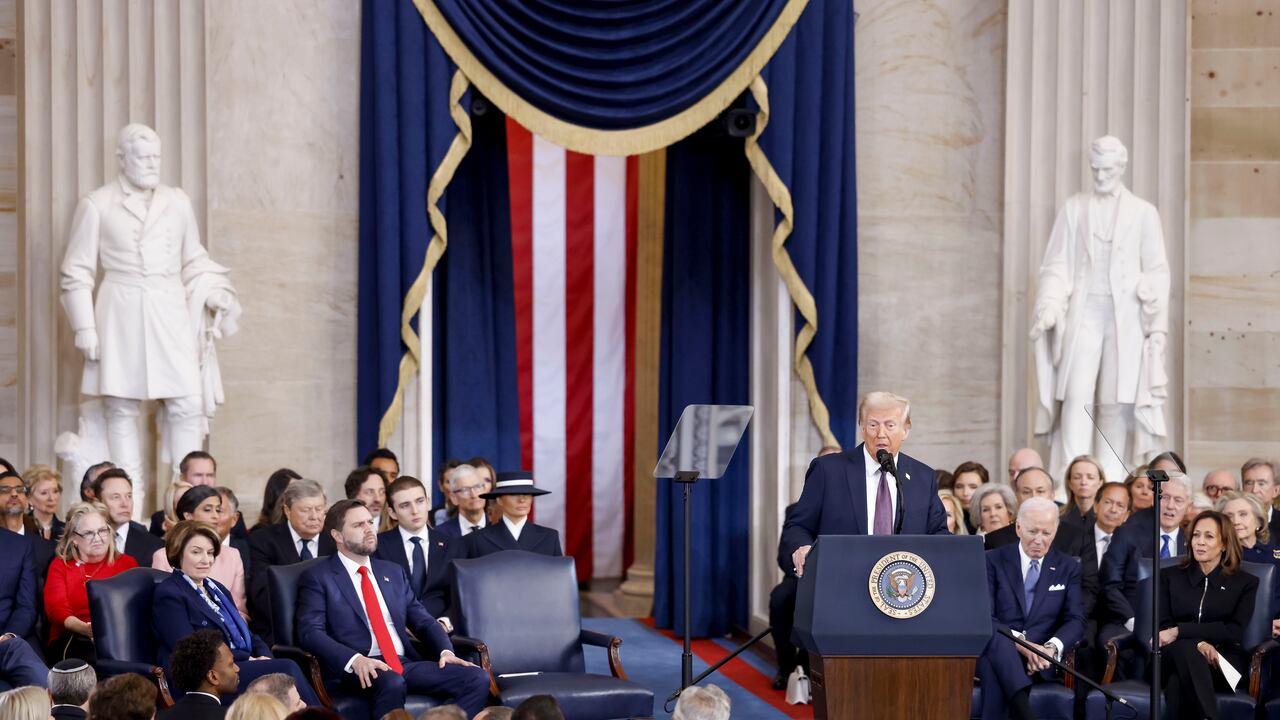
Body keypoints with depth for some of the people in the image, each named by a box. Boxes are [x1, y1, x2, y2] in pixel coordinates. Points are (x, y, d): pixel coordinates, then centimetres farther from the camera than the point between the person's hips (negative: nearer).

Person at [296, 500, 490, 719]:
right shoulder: (318, 578, 4)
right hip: (359, 671, -6)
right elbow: (310, 632, -9)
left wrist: (445, 651, -2)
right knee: (392, 683, -40)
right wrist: (354, 659, -25)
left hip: (407, 663, 6)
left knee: (477, 679, -17)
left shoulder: (392, 572, 22)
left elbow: (422, 620, 20)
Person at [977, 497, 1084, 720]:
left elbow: (1076, 620, 5)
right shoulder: (993, 561, 10)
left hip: (1041, 657, 1)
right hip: (995, 651, -1)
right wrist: (1019, 643, -20)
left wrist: (1052, 647, -18)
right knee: (996, 637, -41)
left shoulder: (1068, 568, 16)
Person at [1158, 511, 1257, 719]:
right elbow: (1163, 626, 4)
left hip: (1224, 662, -1)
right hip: (1175, 657, 1)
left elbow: (1235, 631, -3)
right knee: (1186, 650, -39)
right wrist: (1198, 643, -18)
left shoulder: (1245, 582, 12)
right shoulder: (1170, 577, 17)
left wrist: (1180, 631, -15)